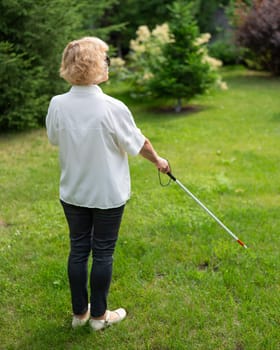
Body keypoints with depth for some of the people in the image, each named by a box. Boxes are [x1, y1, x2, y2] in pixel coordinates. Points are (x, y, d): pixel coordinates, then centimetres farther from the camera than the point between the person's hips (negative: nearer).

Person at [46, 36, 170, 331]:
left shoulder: (57, 105, -12)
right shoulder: (113, 108, -22)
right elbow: (139, 144, -8)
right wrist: (158, 161, 11)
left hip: (72, 193, 4)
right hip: (108, 194, -4)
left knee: (78, 249, 16)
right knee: (103, 253, 11)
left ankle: (79, 312, 31)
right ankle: (99, 315, 27)